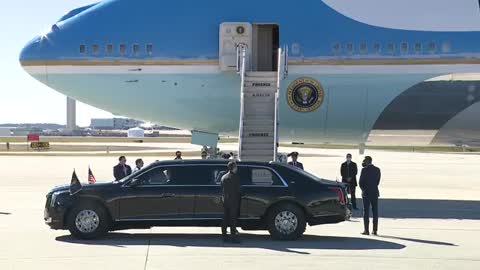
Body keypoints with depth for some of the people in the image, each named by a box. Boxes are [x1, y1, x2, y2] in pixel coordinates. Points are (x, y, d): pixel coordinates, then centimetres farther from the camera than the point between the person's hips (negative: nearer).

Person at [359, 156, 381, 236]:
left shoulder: (364, 170, -10)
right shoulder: (377, 170, 5)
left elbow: (361, 182, -8)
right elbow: (378, 181, 7)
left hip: (366, 193, -4)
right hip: (375, 193, 5)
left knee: (366, 211, -1)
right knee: (375, 211, 7)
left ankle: (366, 230, -4)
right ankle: (375, 230, 7)